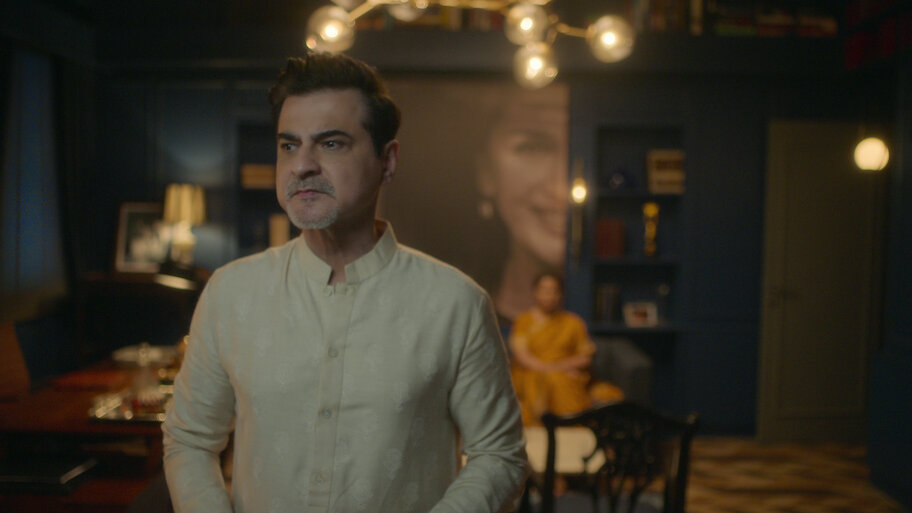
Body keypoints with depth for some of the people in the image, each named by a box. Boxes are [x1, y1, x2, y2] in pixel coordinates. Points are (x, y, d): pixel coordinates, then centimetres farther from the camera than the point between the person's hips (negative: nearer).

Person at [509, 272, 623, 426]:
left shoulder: (574, 322, 18)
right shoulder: (524, 321, 11)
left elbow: (586, 356, 11)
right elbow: (521, 356, -1)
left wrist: (562, 366, -8)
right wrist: (549, 368, -14)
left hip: (569, 377, 2)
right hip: (533, 376, -2)